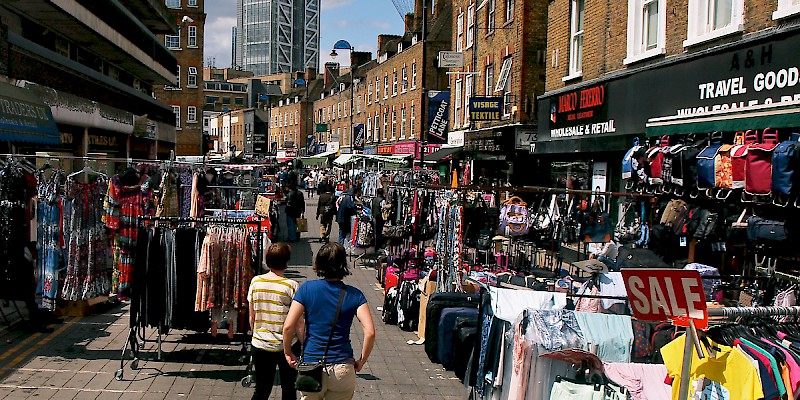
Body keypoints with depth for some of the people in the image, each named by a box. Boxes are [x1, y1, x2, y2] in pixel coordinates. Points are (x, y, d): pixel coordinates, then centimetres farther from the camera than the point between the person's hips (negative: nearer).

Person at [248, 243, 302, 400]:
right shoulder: (291, 285, -15)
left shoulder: (255, 282, -4)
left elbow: (252, 318, 5)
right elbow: (298, 322, -12)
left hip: (260, 346, 3)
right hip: (287, 346, -3)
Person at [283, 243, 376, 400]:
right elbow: (370, 332, -12)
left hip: (311, 363, 0)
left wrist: (288, 352, 8)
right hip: (343, 368, 0)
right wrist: (361, 361, 1)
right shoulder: (354, 294, -3)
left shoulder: (307, 289, -4)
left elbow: (288, 326, -8)